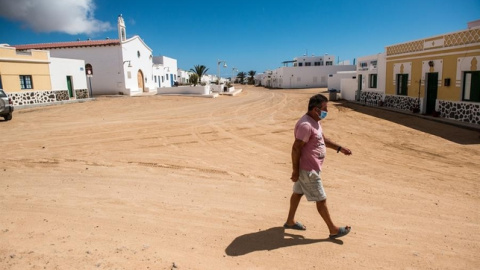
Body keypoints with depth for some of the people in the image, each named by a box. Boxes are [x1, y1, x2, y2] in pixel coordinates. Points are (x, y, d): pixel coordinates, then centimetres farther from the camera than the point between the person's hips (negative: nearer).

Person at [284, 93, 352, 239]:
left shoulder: (315, 121, 7)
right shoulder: (306, 125, -26)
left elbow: (323, 139, 21)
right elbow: (296, 148, -26)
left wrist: (340, 148, 14)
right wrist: (295, 171, -22)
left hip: (309, 167, 10)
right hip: (308, 169, -10)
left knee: (298, 192, 20)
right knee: (321, 199, 3)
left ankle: (290, 221, 35)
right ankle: (333, 230, 17)